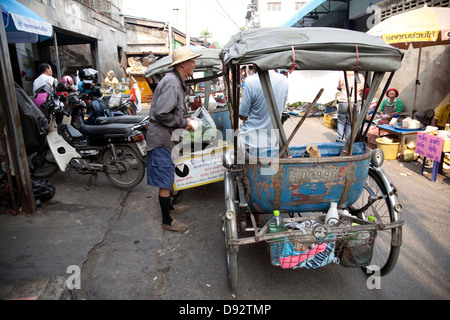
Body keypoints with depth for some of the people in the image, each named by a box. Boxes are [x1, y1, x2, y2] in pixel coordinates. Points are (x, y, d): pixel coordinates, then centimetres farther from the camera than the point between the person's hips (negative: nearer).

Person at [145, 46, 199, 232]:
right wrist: (183, 123, -16)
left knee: (167, 178, 22)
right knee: (165, 181, -1)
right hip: (161, 137, -11)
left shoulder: (177, 81, 13)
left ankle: (169, 207, 40)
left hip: (166, 136, 11)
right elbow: (161, 113, -26)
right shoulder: (172, 83, -20)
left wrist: (184, 121, 9)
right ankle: (167, 221, 12)